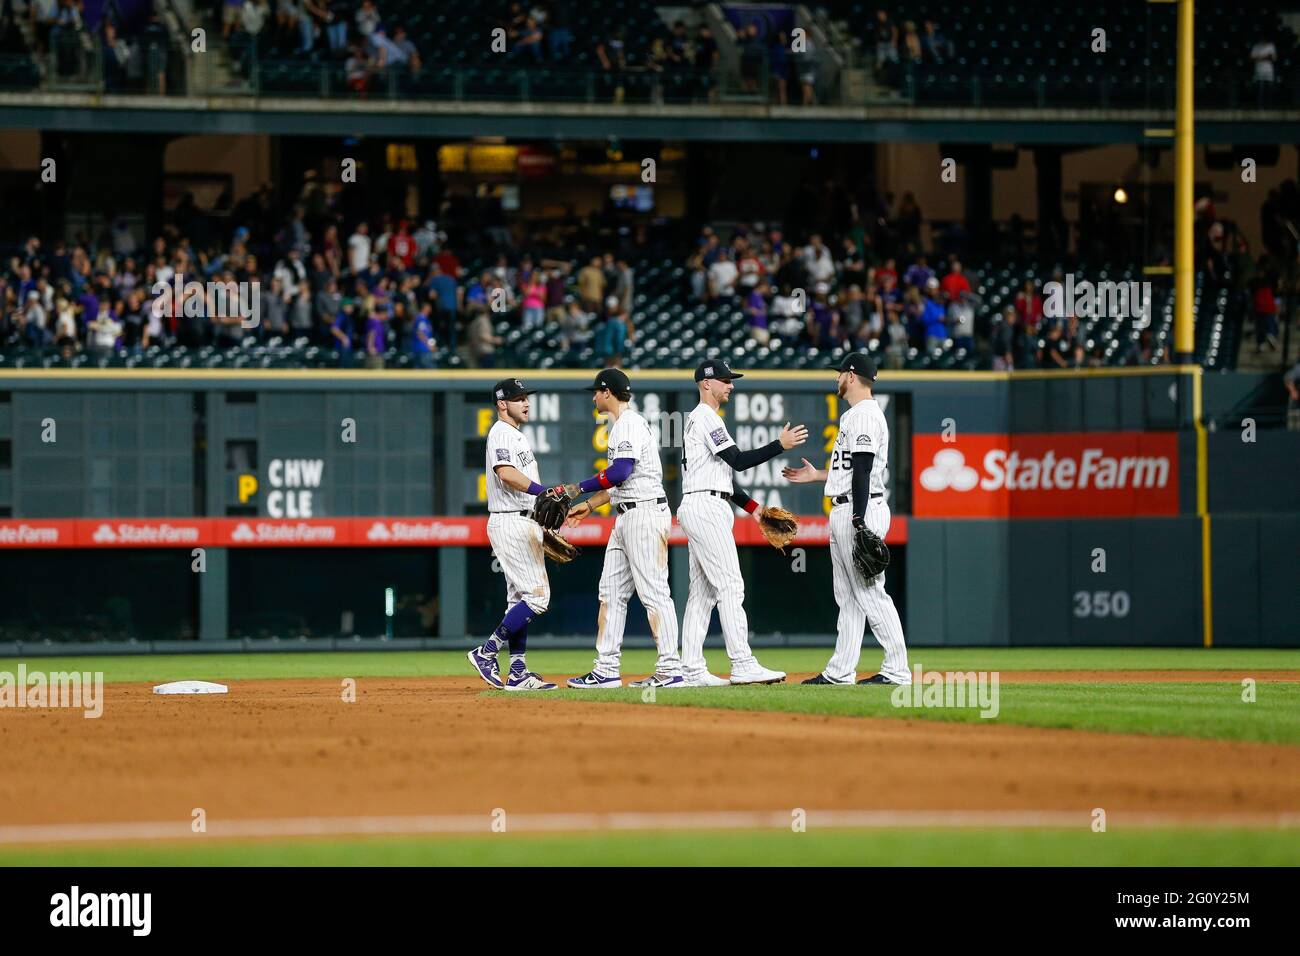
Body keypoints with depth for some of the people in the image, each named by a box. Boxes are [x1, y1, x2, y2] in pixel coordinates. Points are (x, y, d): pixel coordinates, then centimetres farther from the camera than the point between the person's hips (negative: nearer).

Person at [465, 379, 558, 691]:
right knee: (537, 596, -14)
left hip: (525, 523, 11)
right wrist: (545, 492, -34)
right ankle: (487, 653, -10)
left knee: (520, 600, 9)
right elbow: (506, 473, -29)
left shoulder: (517, 435, 21)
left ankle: (518, 673, 9)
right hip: (511, 523, -11)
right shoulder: (501, 433, -11)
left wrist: (544, 533, 21)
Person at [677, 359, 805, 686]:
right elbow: (737, 460, -17)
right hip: (706, 507, -11)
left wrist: (751, 506, 20)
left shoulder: (698, 420, 24)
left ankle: (691, 669, 6)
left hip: (698, 509, 11)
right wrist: (780, 445, -18)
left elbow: (721, 471, 25)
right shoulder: (706, 419, -9)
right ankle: (743, 665, -18)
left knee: (702, 591, 8)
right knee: (730, 586, -14)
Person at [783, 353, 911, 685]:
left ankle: (897, 669, -12)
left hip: (862, 509, -11)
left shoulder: (865, 416, -13)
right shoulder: (852, 415, 20)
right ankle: (840, 671, 16)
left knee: (870, 592, -11)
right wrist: (817, 475, 32)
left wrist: (859, 523, -25)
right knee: (847, 595, 12)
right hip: (844, 513, 11)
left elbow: (864, 471, -20)